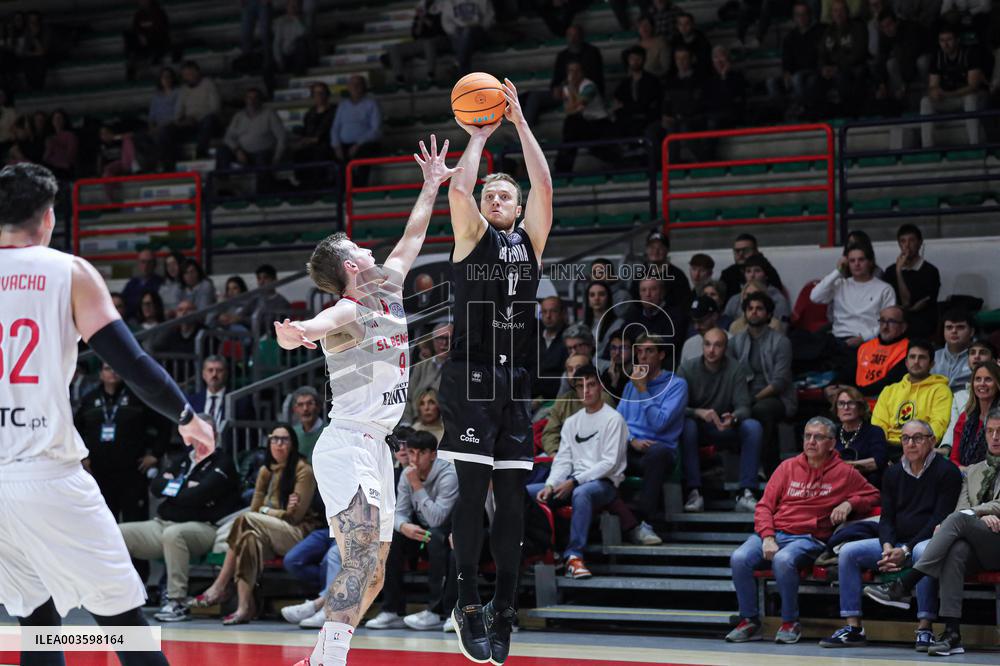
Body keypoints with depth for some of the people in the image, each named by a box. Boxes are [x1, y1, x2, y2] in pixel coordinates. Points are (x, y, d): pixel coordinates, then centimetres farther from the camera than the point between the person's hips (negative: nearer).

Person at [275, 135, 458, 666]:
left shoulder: (388, 291, 13)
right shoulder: (347, 312, -13)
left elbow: (412, 238, 30)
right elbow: (319, 323, -38)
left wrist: (432, 187, 34)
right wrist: (294, 333, -59)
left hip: (377, 448, 9)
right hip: (347, 446, -9)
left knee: (372, 575, 11)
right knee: (362, 559, -24)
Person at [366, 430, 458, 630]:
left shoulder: (448, 475, -22)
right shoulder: (407, 475, -1)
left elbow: (436, 519, -31)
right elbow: (400, 512, -4)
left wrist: (417, 485, -30)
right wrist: (404, 527, -29)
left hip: (450, 532, -6)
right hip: (420, 531, 6)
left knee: (436, 538, -37)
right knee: (389, 537, -17)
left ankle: (436, 611, -31)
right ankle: (393, 610, -13)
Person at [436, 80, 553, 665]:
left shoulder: (530, 240, 15)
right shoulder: (472, 237, 8)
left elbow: (544, 186, 4)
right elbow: (459, 189, -9)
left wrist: (521, 123, 4)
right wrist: (480, 138, 3)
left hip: (516, 382, 4)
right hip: (471, 376, -3)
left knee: (512, 498, 3)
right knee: (473, 491, -8)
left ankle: (503, 611, 7)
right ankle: (469, 606, -6)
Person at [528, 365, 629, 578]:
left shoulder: (613, 419, -3)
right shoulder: (571, 422, 18)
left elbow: (610, 463, -12)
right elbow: (563, 460, 11)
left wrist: (574, 482, -18)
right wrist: (550, 485, -9)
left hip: (604, 483, -7)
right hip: (574, 482, 7)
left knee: (581, 493, -41)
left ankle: (574, 556, -40)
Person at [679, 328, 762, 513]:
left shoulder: (736, 370, -4)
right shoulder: (687, 368, -6)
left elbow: (743, 407, -10)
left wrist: (733, 418, -35)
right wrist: (699, 413, -34)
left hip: (726, 428, 1)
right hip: (698, 428, -1)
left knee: (753, 427, -27)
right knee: (687, 425, -35)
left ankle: (745, 493, -30)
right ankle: (694, 492, -34)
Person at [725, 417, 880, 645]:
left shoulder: (844, 473, 9)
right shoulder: (788, 467, 14)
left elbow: (873, 496, 18)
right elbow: (764, 506, 9)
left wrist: (849, 504, -3)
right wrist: (767, 537, -8)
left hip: (808, 538, -3)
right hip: (774, 531, 3)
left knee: (783, 560, -37)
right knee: (739, 558, -25)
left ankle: (790, 623, -17)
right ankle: (750, 621, -9)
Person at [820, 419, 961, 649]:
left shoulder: (947, 472, -5)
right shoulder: (893, 473, 13)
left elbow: (940, 519, -13)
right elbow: (886, 518, 10)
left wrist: (906, 550, -20)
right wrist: (888, 547, -13)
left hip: (929, 540, -6)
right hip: (897, 542, 6)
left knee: (924, 552, -41)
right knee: (848, 552, -11)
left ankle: (925, 628, -37)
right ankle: (853, 628, -14)